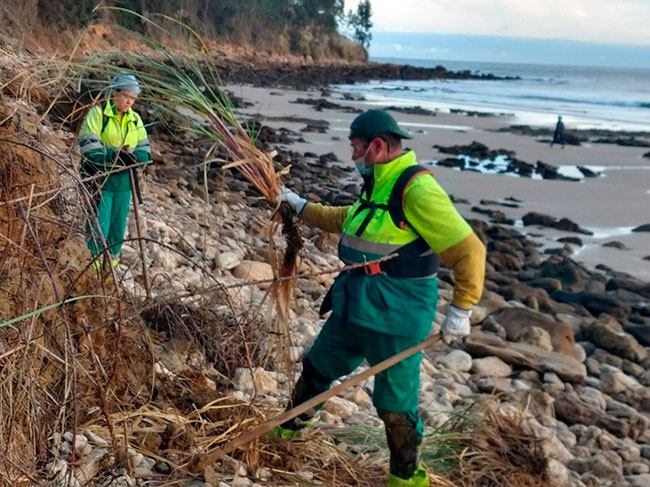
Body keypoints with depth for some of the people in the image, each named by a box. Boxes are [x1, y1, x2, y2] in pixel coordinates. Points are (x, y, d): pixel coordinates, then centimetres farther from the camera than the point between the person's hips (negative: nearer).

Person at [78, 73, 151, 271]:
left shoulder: (135, 119, 9)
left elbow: (145, 150, 7)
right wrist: (114, 155, -27)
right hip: (99, 178, -5)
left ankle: (112, 258, 27)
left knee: (119, 223, 12)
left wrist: (132, 157, -16)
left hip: (123, 179, 5)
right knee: (99, 224, -3)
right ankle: (95, 260, 11)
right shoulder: (97, 113, -8)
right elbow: (88, 146, -16)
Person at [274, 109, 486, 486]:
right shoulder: (378, 184, 9)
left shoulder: (416, 187, -20)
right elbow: (344, 220, 30)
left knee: (394, 404, 3)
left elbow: (468, 250, -21)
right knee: (317, 366, 23)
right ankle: (289, 428, 46)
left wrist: (462, 309, -22)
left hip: (396, 315, -9)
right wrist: (301, 207, 35)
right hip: (357, 306, 9)